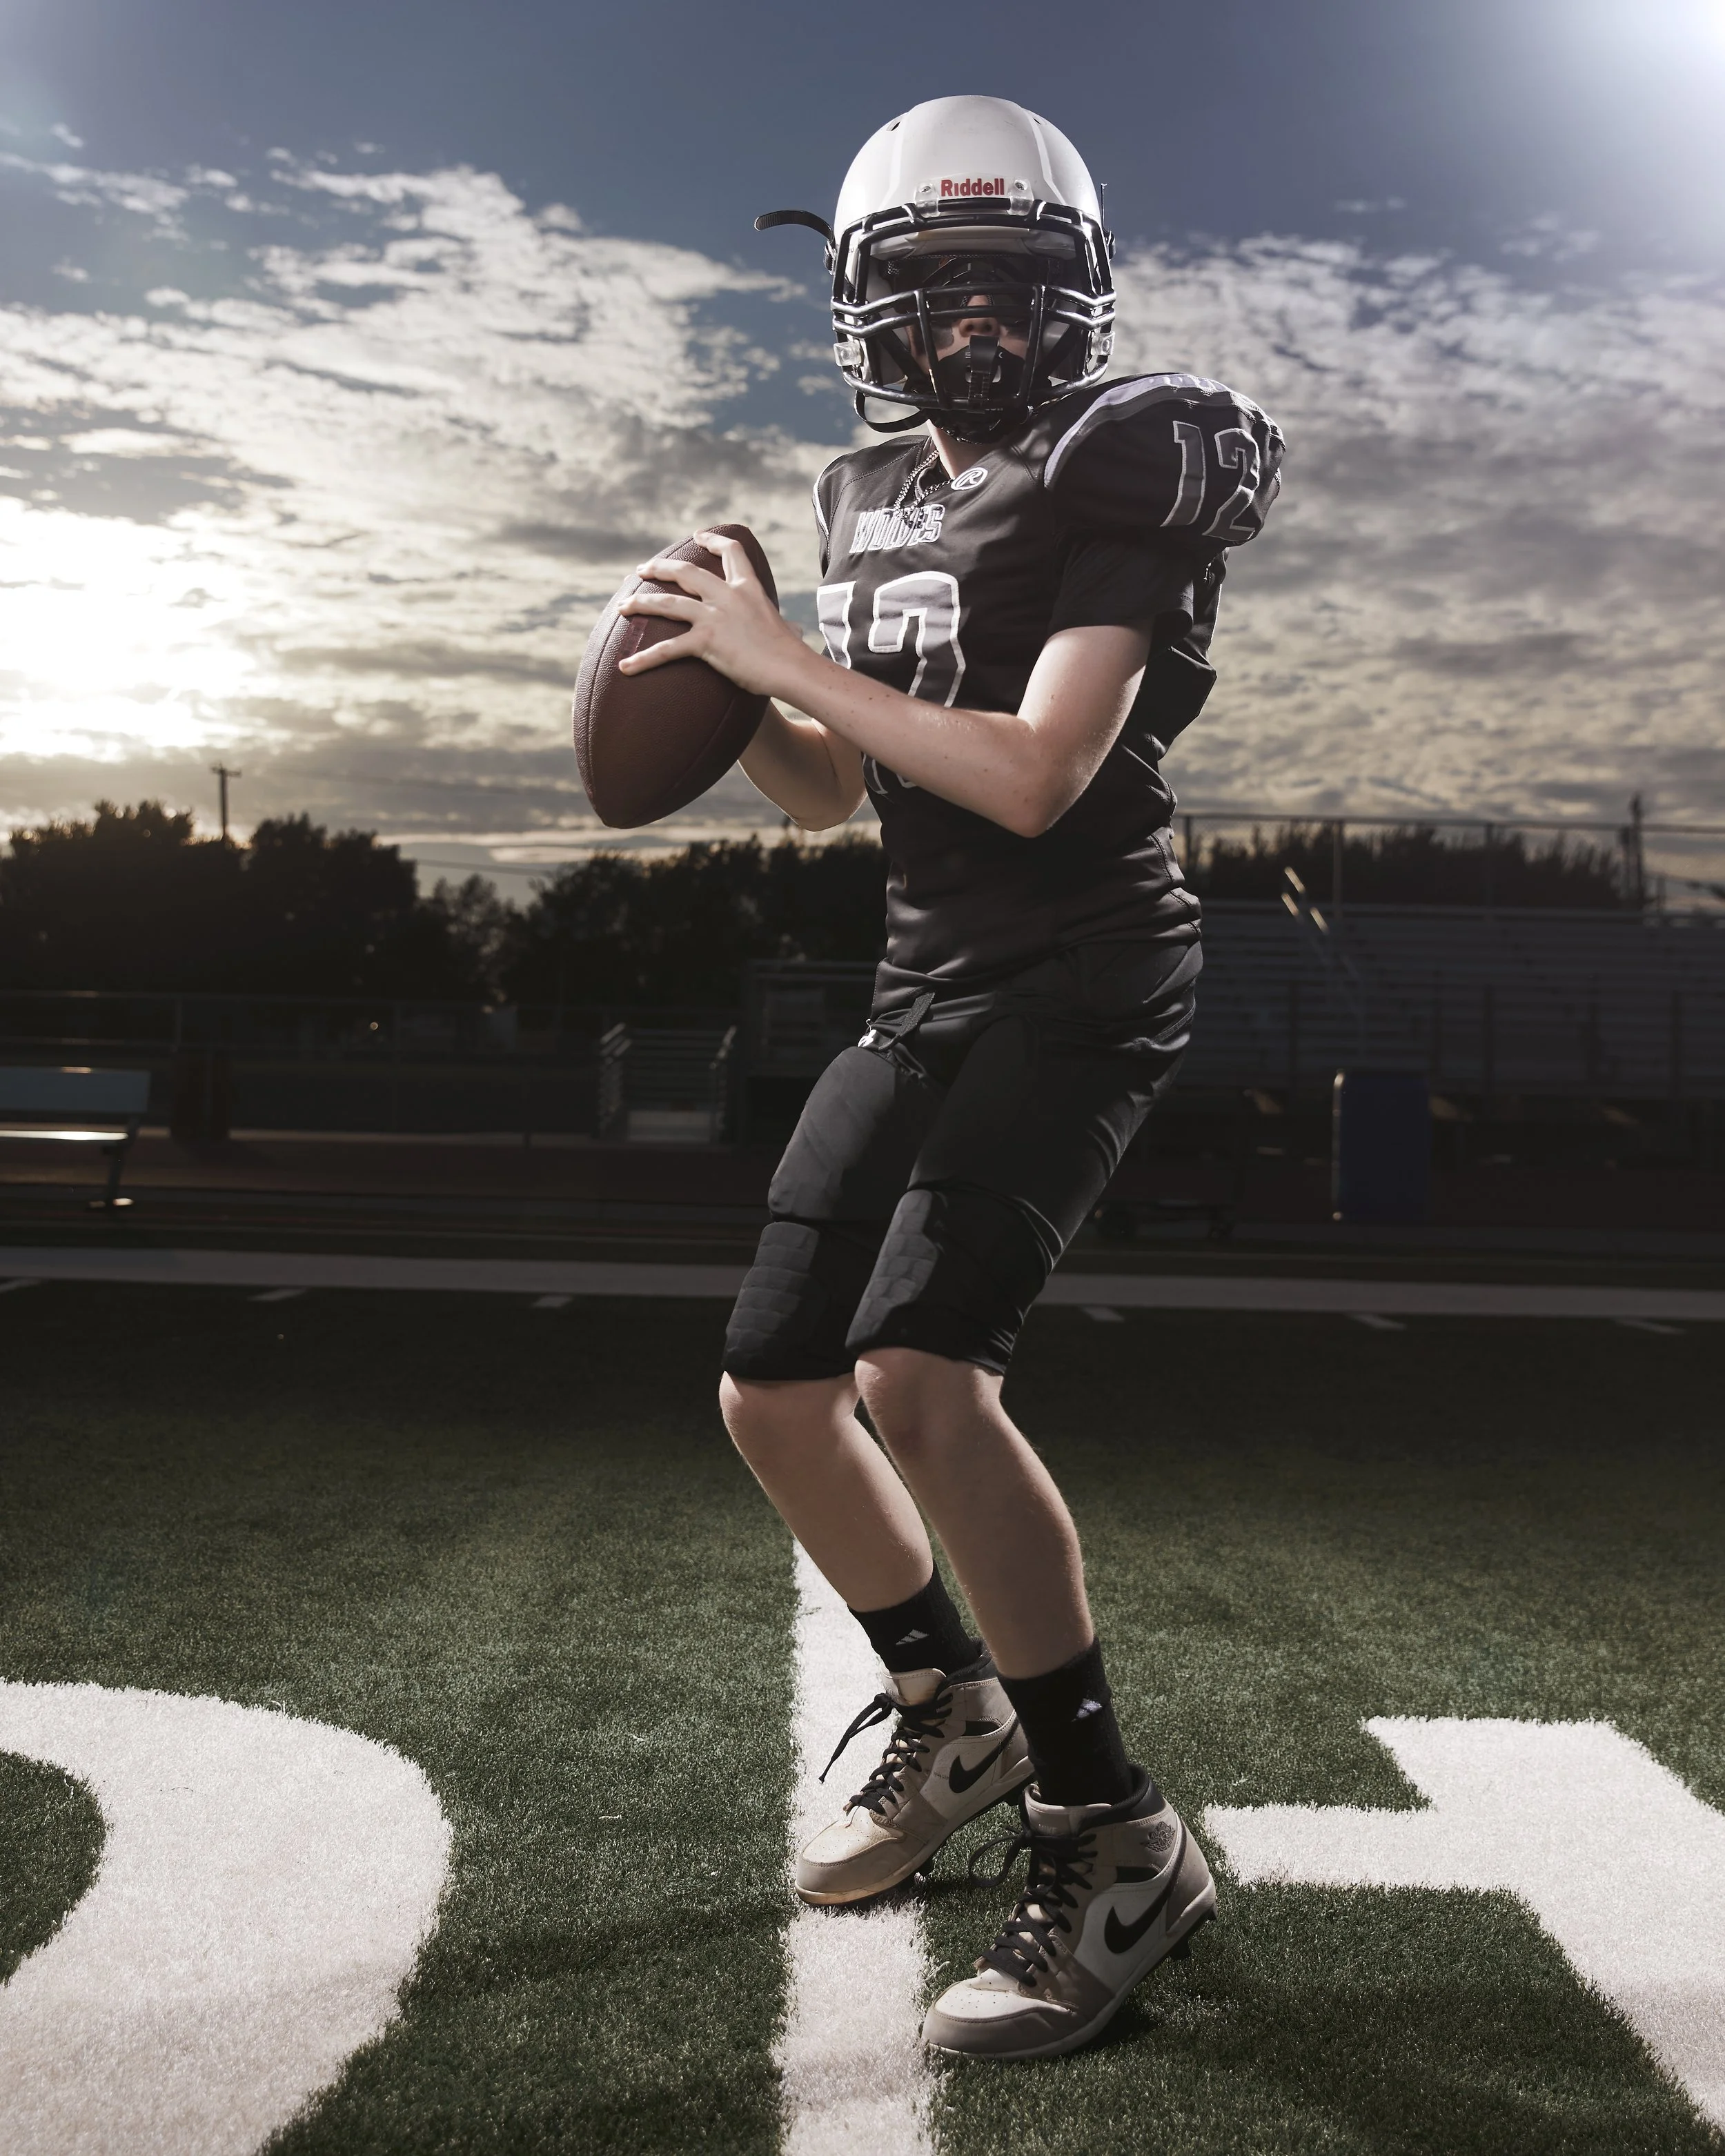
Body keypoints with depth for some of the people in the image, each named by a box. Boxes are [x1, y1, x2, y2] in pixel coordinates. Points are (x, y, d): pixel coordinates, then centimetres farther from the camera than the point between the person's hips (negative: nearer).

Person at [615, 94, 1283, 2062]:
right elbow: (825, 794, 17)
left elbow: (1033, 777, -21)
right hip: (925, 993, 8)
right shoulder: (875, 502, 13)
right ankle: (948, 1714, 29)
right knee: (771, 1394, 7)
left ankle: (1112, 1841, -10)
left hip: (1079, 983, -8)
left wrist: (786, 653, -17)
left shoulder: (1113, 485, -9)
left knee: (917, 1374, -26)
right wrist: (732, 694, -2)